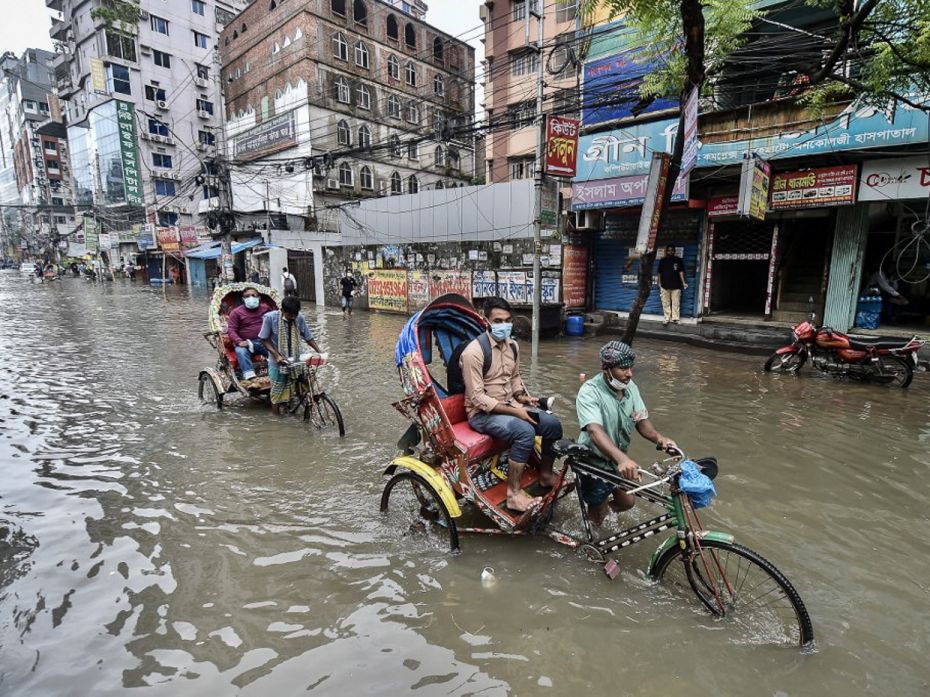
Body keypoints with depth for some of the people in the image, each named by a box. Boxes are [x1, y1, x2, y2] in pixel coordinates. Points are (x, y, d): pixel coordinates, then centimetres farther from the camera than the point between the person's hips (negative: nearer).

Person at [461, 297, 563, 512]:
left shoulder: (512, 345, 4)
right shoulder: (474, 351, -21)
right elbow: (477, 398, -22)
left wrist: (521, 397, 0)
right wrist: (514, 411, -24)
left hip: (509, 405, 7)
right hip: (483, 412, -7)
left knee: (552, 424, -6)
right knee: (525, 431, -31)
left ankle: (545, 474, 17)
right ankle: (513, 494, -19)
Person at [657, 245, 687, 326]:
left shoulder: (678, 260, 4)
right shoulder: (662, 260, 7)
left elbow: (681, 271, 2)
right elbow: (660, 273, 10)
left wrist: (683, 282, -6)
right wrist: (659, 283, 7)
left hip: (676, 286, -1)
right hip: (665, 286, 1)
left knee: (676, 303, 0)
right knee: (666, 304, 4)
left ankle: (675, 319, 6)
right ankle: (666, 319, 9)